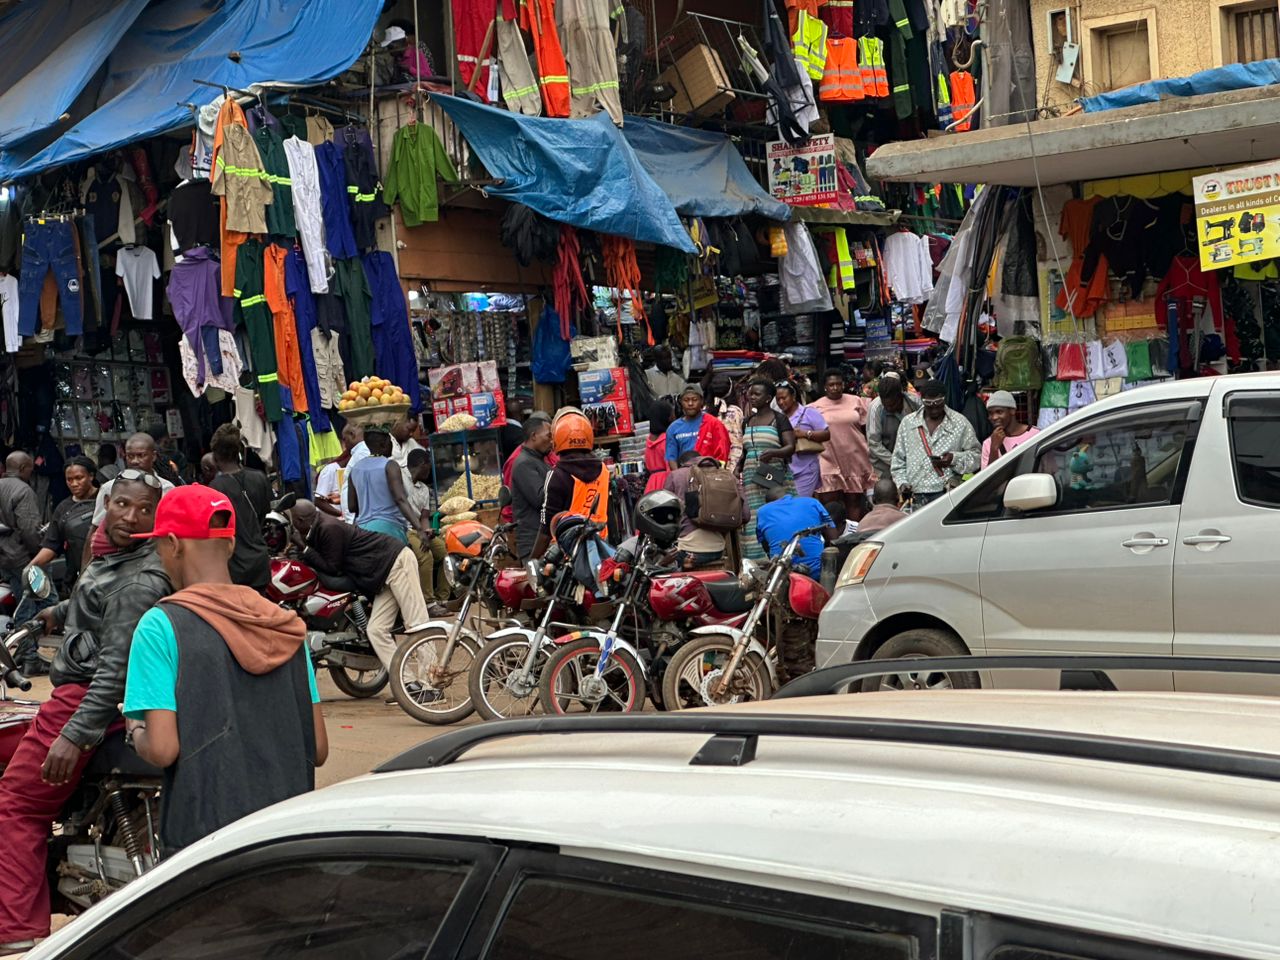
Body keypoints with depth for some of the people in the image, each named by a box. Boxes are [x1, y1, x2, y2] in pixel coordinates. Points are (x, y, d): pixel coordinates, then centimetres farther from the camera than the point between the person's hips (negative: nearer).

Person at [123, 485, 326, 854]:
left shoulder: (161, 625, -7)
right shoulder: (287, 625, 7)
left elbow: (162, 749, -13)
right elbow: (318, 749, 7)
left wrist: (135, 732, 8)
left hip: (201, 835, -4)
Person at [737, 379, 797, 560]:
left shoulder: (779, 420, 1)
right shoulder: (747, 422, 18)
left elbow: (791, 447, -7)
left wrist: (773, 453, -25)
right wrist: (737, 469, 10)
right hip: (751, 477, 5)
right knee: (753, 519, -3)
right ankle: (756, 560, -2)